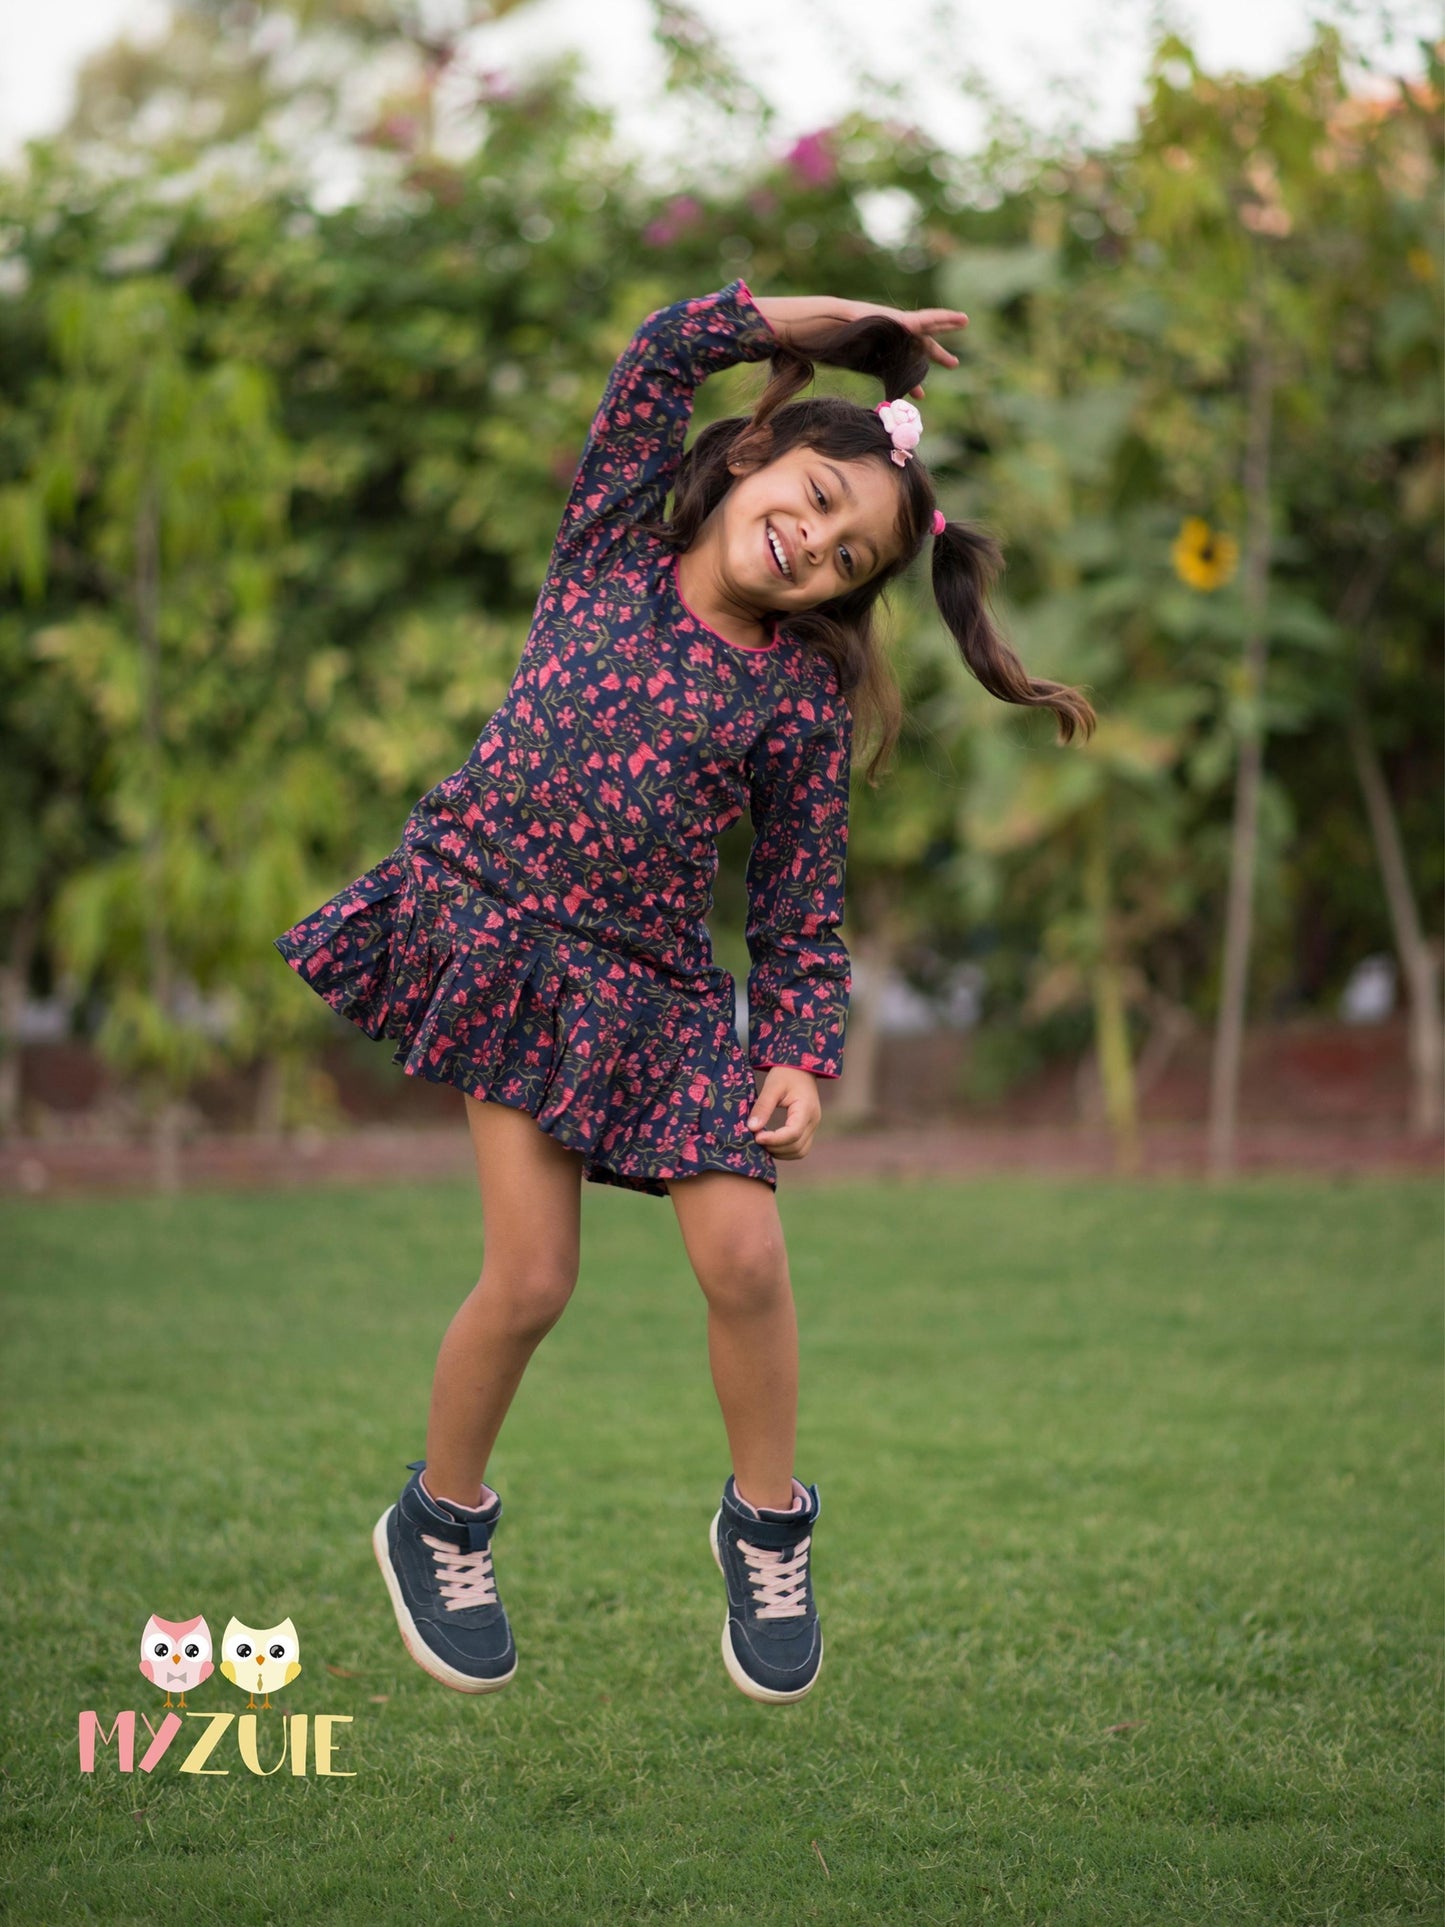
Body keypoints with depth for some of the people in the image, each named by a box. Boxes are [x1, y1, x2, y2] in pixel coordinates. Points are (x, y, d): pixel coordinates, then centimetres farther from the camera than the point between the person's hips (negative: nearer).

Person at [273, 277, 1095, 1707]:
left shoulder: (800, 698, -1)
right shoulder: (610, 548, 2)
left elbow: (802, 914, 2)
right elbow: (667, 349, -5)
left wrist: (799, 1058, -11)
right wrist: (846, 326, 3)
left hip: (650, 985, 1)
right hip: (490, 934, -1)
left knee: (743, 1259, -7)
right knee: (531, 1278, -5)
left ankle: (767, 1527, 19)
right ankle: (440, 1521, 20)